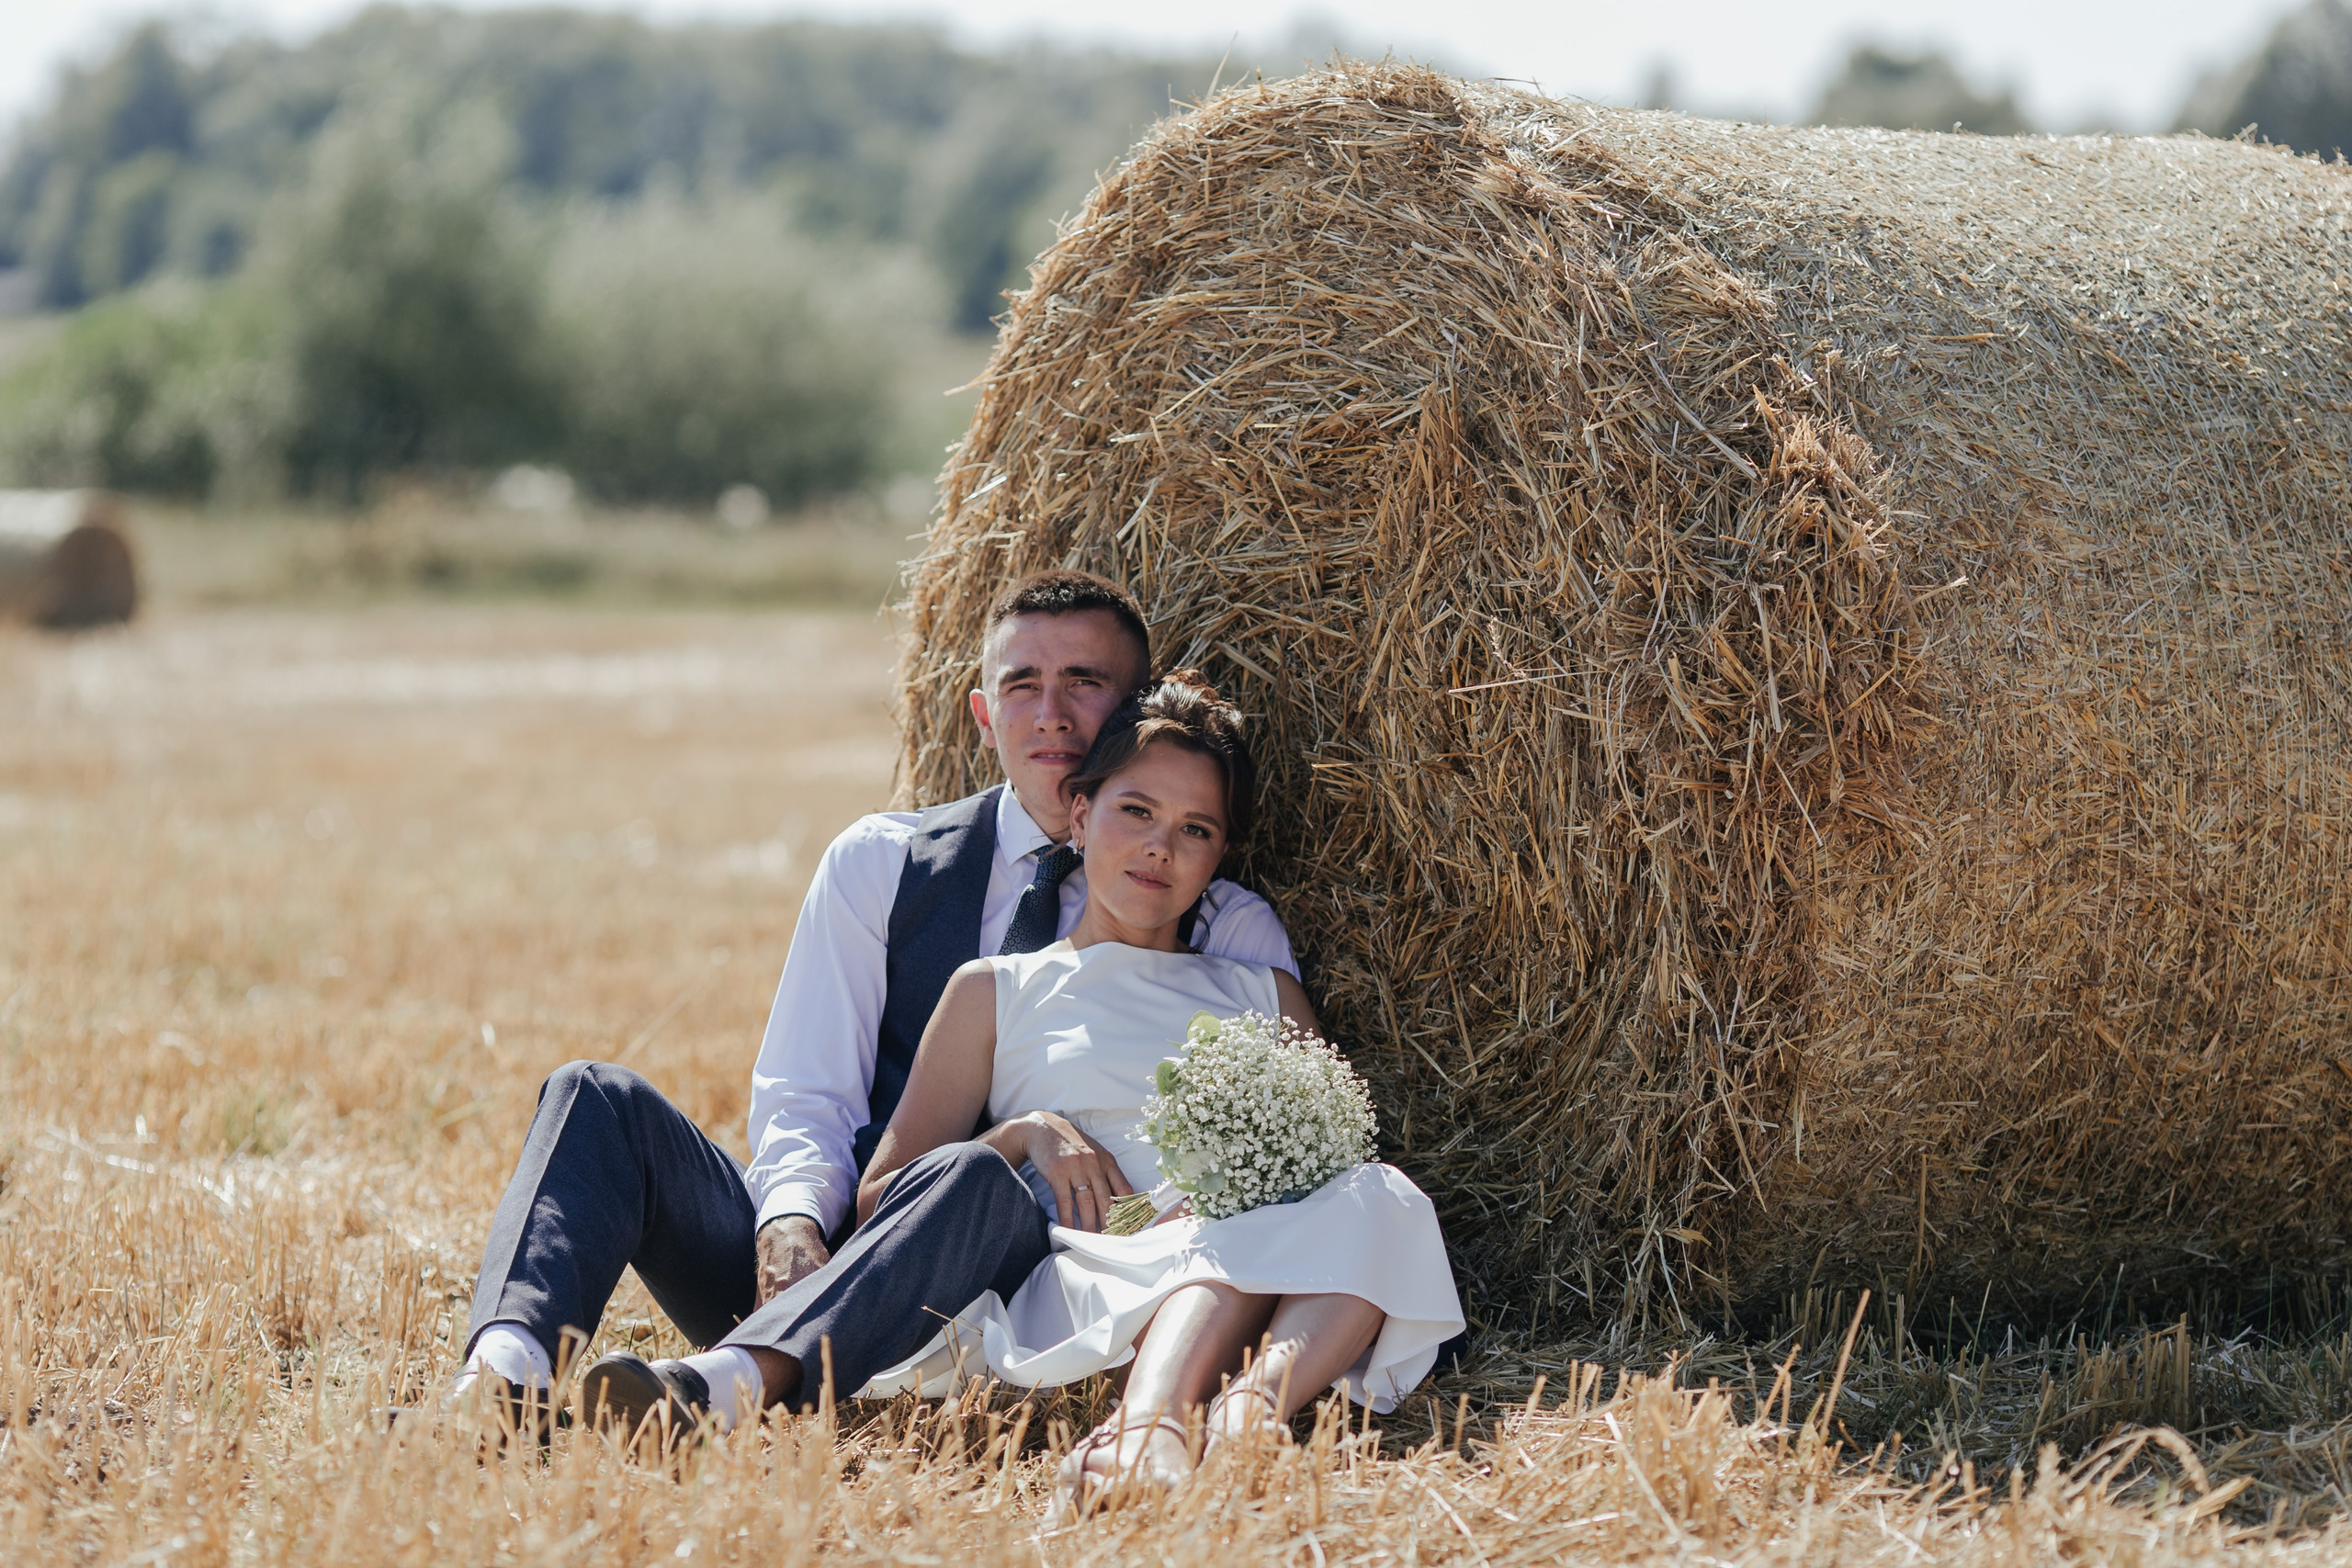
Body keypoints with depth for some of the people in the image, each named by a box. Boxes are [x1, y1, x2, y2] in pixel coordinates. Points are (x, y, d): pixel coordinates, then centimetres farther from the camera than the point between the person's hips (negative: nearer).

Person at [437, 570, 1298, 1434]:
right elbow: (806, 1094, 6)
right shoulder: (880, 861, 13)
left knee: (977, 1177, -37)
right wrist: (792, 1217, -17)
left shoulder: (1223, 927, 8)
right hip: (815, 1256, 3)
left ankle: (714, 1389, -58)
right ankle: (503, 1374, -44)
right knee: (598, 1098, -18)